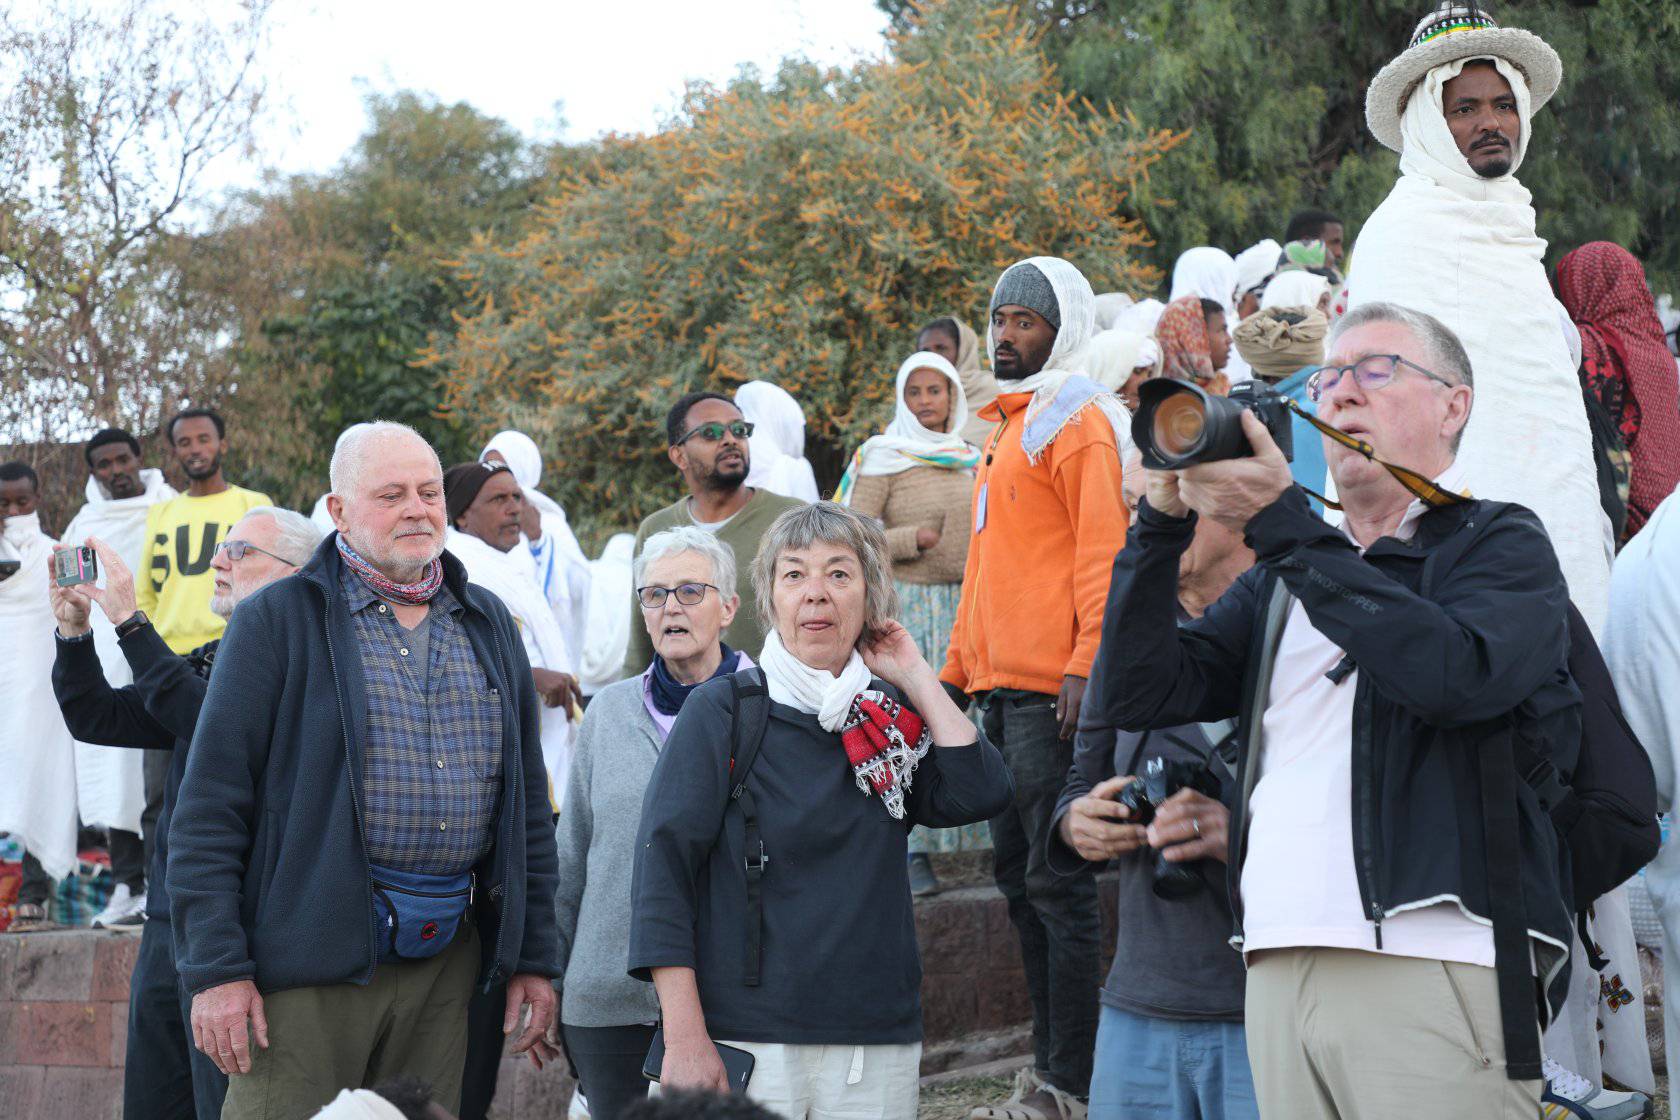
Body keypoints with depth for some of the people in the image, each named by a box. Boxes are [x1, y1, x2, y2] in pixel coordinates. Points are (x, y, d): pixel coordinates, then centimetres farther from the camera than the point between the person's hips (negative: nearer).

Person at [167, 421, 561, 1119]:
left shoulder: (488, 624, 15)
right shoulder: (277, 620, -1)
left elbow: (526, 805, 18)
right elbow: (210, 808, -6)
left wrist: (533, 958, 13)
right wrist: (216, 969, -12)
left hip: (446, 958, 5)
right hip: (313, 956, -5)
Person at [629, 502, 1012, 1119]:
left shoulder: (890, 717, 10)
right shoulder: (721, 710, -1)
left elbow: (981, 794, -6)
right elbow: (662, 869, -7)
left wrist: (915, 677, 1)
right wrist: (685, 1040, -15)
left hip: (879, 1051, 3)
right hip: (743, 1045, -3)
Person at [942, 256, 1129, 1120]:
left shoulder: (1078, 420, -6)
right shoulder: (1008, 426, 22)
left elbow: (1102, 549, -15)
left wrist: (1086, 666, -22)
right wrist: (957, 667, 23)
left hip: (1052, 691, -10)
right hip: (1000, 688, 10)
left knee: (1057, 879, -8)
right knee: (1017, 876, 12)